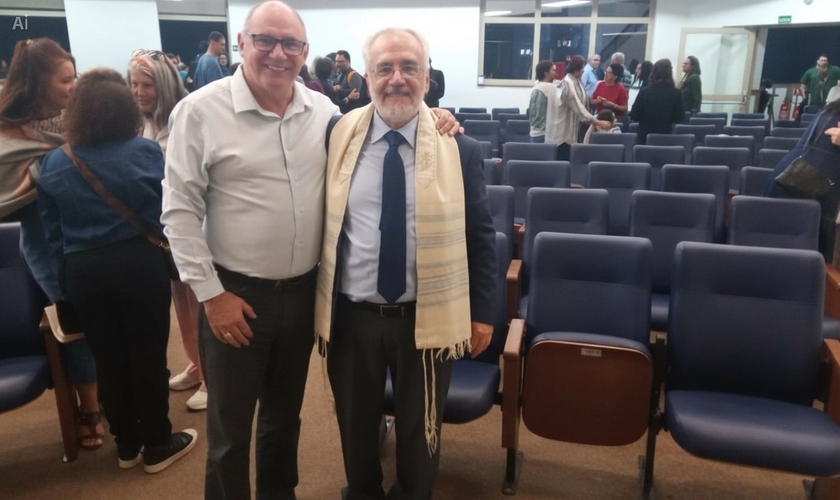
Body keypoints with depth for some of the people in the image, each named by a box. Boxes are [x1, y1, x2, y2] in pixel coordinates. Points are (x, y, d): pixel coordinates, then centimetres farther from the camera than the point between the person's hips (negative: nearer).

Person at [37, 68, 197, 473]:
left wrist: (66, 277, 11)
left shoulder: (52, 164, 1)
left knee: (108, 357, 15)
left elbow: (52, 233, 4)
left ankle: (127, 444, 31)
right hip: (139, 263, -3)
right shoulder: (146, 152, -10)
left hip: (83, 271, 3)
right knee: (148, 354, 8)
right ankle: (156, 446, 21)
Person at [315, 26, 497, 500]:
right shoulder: (339, 136, -2)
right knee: (356, 427, 22)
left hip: (426, 318, -1)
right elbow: (321, 224, 5)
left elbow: (480, 234, -1)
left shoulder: (459, 147, -6)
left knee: (419, 431, 20)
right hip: (351, 316, 2)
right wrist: (316, 301, 4)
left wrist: (483, 311, -1)